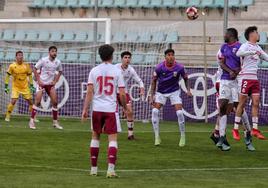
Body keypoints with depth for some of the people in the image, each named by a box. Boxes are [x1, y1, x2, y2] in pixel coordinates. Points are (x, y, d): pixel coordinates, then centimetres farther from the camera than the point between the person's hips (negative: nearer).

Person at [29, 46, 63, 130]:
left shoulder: (58, 62, -1)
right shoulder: (43, 60, -12)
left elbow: (60, 72, 17)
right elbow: (35, 69, -5)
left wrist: (55, 81, 5)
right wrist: (38, 80, -10)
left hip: (51, 84, 4)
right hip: (42, 83, -4)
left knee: (55, 102, 1)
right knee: (37, 102, -12)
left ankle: (55, 122, 12)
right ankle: (31, 121, -7)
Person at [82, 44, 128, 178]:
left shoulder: (94, 71, 1)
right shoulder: (116, 71, -2)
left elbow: (89, 92, -4)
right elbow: (122, 94, -4)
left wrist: (85, 109, -1)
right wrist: (125, 108, 12)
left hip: (97, 108, 2)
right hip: (111, 109, -2)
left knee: (95, 136, 16)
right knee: (113, 138, -1)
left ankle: (94, 168, 19)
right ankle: (111, 169, -14)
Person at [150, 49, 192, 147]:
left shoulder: (179, 67, -17)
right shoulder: (159, 67, -18)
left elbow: (185, 79, 2)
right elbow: (154, 81, -3)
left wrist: (188, 90, -12)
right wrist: (152, 95, -7)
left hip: (174, 91, -1)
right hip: (161, 92, 1)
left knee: (179, 112, -14)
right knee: (155, 111, -16)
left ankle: (183, 137, 4)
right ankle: (157, 137, -5)